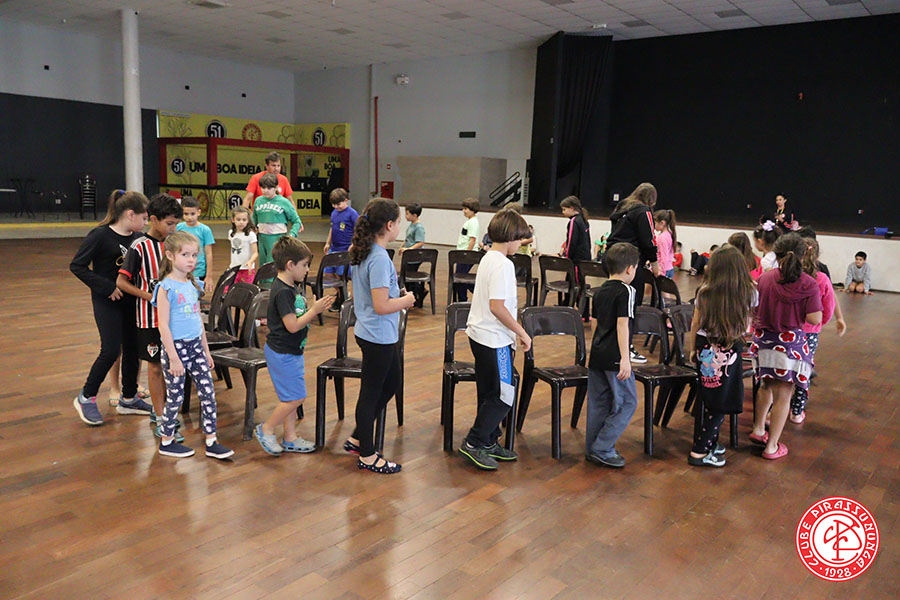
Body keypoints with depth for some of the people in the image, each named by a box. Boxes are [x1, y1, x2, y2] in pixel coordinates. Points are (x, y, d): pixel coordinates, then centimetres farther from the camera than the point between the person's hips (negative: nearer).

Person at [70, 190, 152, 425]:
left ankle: (128, 399, 23)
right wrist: (108, 287, -18)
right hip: (107, 301, -6)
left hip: (131, 299, 6)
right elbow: (77, 266, -13)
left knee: (132, 349, 9)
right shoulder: (101, 235, -13)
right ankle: (86, 398, 12)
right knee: (111, 350, -8)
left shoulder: (138, 238, 3)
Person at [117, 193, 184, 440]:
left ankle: (159, 410, 30)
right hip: (150, 317, -5)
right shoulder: (139, 247, -11)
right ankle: (161, 422, 9)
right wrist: (150, 296, -18)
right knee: (155, 367, 2)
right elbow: (121, 281, -10)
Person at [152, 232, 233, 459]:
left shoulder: (194, 285, 8)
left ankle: (211, 442, 13)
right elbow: (164, 326, -15)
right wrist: (173, 358, -17)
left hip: (195, 346, 7)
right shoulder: (166, 287, -13)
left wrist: (206, 350, 17)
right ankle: (167, 442, 25)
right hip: (175, 346, -6)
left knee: (208, 393, 5)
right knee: (175, 397, 5)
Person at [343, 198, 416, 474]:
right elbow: (381, 306, -27)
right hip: (379, 337, -10)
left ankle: (357, 438, 32)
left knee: (391, 384, 22)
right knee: (371, 393, 3)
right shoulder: (379, 259, -23)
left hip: (371, 333, 10)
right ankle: (367, 456, 19)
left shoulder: (360, 252, 6)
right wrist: (407, 300, -10)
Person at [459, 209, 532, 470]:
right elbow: (497, 306, -24)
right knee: (503, 395, -1)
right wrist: (522, 333, -15)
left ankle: (489, 442, 26)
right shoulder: (503, 264, -18)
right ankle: (474, 442, 4)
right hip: (494, 339, -10)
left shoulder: (488, 258, 12)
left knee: (490, 393, 17)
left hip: (480, 334, 10)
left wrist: (514, 332, 21)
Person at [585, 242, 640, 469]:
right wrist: (625, 359, -20)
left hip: (596, 355, 8)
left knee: (598, 403, 14)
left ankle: (592, 449, 20)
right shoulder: (626, 291, -11)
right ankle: (602, 449, 0)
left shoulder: (600, 291, 12)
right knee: (627, 402, 3)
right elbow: (622, 325, -18)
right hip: (614, 357, -8)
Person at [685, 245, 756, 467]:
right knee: (721, 403, 4)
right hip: (730, 350, -2)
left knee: (708, 400, 16)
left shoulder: (704, 292, -5)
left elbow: (695, 324, 3)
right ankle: (699, 452, 3)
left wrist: (692, 349, 15)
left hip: (705, 347, 3)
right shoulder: (749, 294, -7)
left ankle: (710, 443, 29)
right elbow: (748, 325, 4)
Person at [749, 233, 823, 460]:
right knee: (783, 395, 6)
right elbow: (814, 319, -14)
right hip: (790, 342, -3)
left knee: (767, 386, 24)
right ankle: (772, 446, 14)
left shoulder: (765, 278, -5)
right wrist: (797, 311, 4)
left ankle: (758, 430, 37)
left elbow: (754, 308, 1)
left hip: (764, 339, 4)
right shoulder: (808, 284, -12)